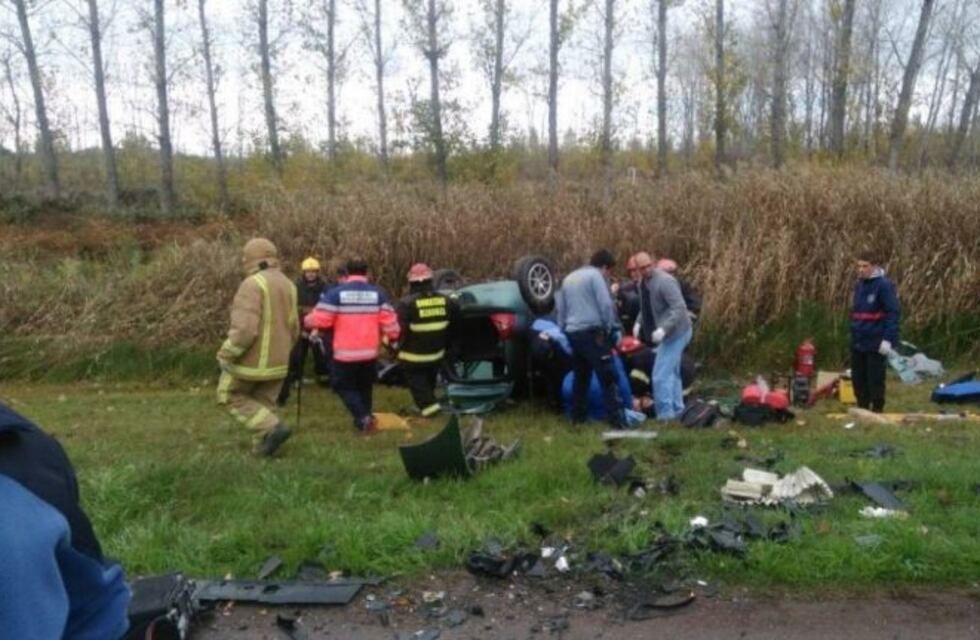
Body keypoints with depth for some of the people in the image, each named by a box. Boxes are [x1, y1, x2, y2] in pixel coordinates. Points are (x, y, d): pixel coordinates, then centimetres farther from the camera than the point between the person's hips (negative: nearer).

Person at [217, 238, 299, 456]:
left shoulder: (252, 285, -18)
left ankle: (272, 428, -3)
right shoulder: (287, 285, 7)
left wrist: (226, 355, -13)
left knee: (230, 396, 12)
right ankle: (263, 447, 15)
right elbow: (293, 330, 12)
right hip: (277, 361, 7)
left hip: (251, 359, -7)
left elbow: (244, 329, -25)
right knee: (264, 404, 17)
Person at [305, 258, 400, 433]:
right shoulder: (378, 294, 0)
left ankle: (363, 417, -5)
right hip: (370, 352, 3)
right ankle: (363, 419, 28)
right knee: (365, 387, 22)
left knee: (343, 386, 12)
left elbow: (319, 319, -10)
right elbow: (389, 322, 0)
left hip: (345, 352, -3)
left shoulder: (336, 293, -9)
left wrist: (308, 324, 12)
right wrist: (393, 338, 18)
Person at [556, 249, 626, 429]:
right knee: (607, 378, -7)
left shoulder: (568, 278, 21)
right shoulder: (595, 275, -3)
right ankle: (618, 421, -12)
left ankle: (578, 417, 20)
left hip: (573, 333, 7)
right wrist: (613, 329, 1)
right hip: (592, 333, -7)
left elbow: (561, 309, 23)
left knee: (580, 377, 17)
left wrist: (564, 330, 26)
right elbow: (606, 305, -11)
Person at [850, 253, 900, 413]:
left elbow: (893, 312, -15)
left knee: (875, 379, 1)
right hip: (857, 342, 7)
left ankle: (877, 410, 12)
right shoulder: (858, 285, 12)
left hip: (876, 343, -7)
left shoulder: (884, 285, -11)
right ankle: (862, 409, 23)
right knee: (858, 378, 12)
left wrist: (888, 339, -20)